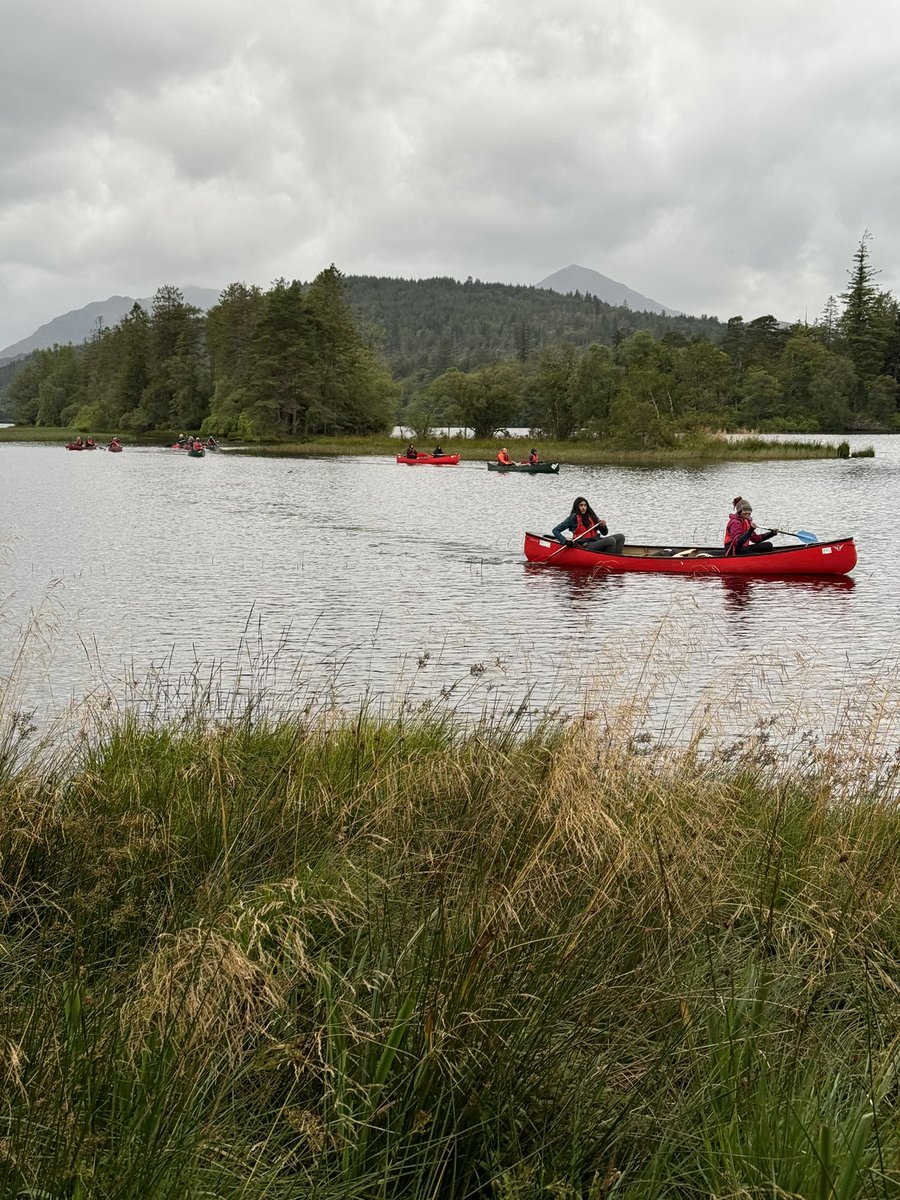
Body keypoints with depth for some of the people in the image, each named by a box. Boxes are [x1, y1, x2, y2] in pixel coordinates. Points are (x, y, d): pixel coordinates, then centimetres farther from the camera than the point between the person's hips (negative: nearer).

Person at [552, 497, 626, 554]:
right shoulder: (573, 518, -3)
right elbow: (555, 530, -6)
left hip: (596, 541, 8)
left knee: (621, 536, -5)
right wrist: (565, 542, -19)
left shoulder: (591, 516, 15)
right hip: (584, 546, -7)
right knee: (611, 540, -26)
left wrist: (603, 526, -5)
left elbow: (604, 533, 18)